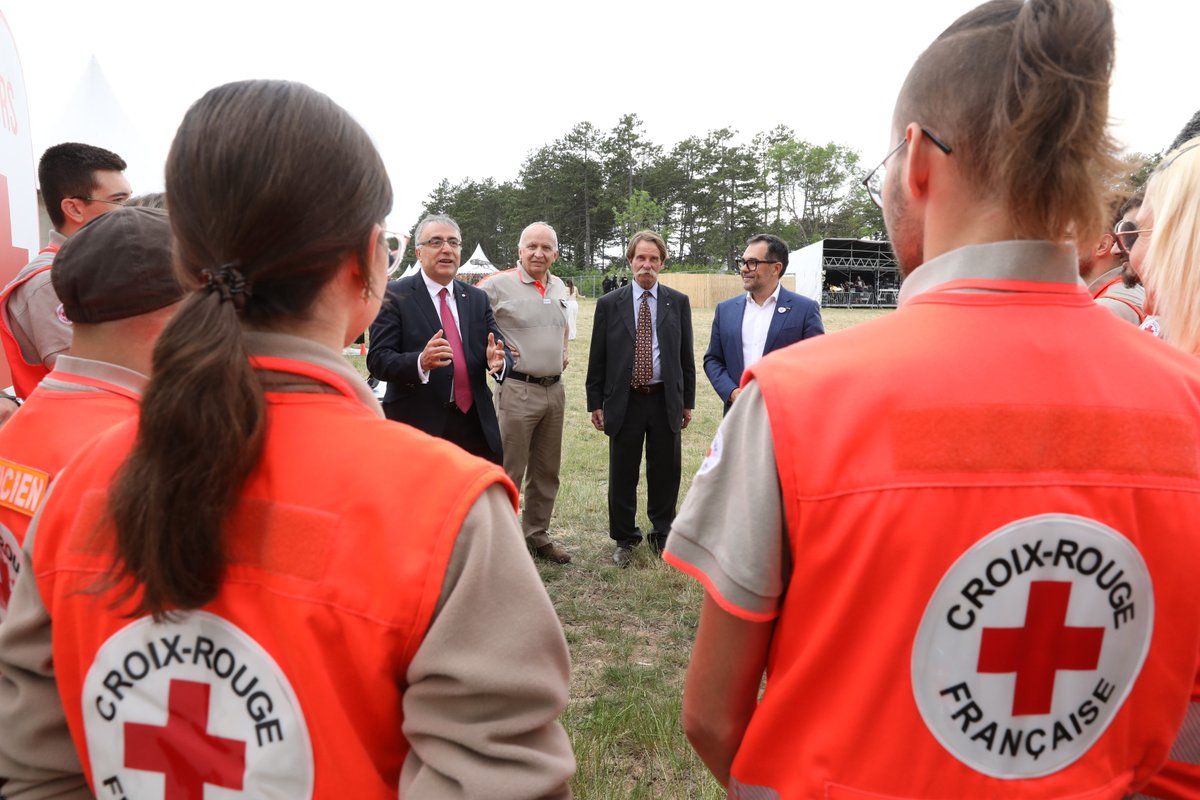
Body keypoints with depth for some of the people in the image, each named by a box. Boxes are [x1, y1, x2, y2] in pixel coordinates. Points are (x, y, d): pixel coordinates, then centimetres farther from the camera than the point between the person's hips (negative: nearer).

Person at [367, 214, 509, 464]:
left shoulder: (477, 298, 11)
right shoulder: (394, 295, -4)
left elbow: (499, 349, 7)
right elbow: (377, 359, -11)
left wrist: (498, 360, -18)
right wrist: (420, 362, -30)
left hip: (476, 425, 5)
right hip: (418, 426, -5)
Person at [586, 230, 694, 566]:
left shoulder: (678, 302, 5)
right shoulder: (609, 304, 2)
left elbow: (686, 356, 8)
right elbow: (597, 358, 4)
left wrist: (688, 401, 6)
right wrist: (595, 402, 1)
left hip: (666, 401, 1)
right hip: (624, 401, -1)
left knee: (665, 473, 9)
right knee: (622, 475, 7)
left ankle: (662, 535, 27)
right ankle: (624, 539, 24)